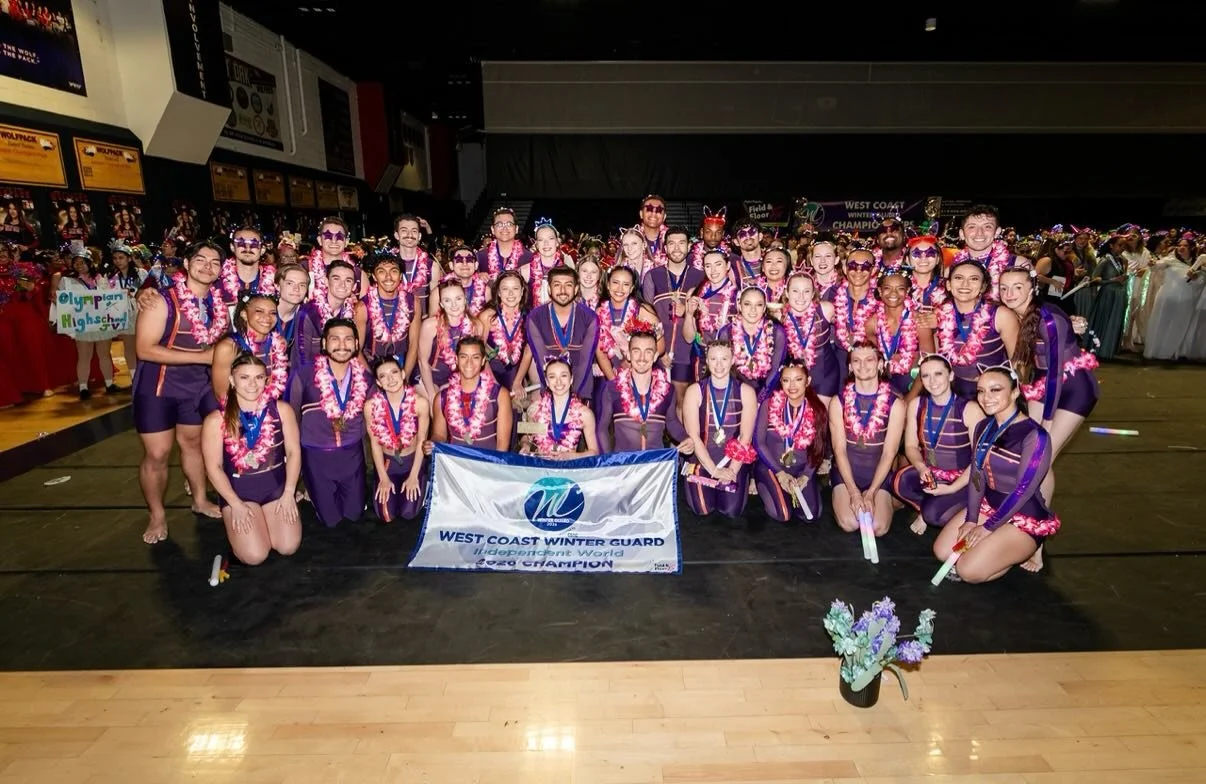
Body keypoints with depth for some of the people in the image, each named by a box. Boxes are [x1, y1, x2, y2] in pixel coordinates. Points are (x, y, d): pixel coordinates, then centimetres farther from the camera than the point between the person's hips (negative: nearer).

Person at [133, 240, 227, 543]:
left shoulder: (216, 303, 0)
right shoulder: (163, 300, -19)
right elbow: (145, 349, -24)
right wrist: (201, 356, -25)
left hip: (197, 385, 5)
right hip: (158, 386, -5)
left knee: (193, 442, 19)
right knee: (157, 454, 1)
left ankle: (200, 500, 35)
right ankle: (157, 515, 19)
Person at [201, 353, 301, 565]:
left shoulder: (281, 410, -5)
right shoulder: (216, 420, -10)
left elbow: (293, 452, -2)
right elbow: (214, 468, -6)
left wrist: (288, 494, -8)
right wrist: (236, 504, -12)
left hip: (277, 487, 2)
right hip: (238, 491, -1)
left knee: (288, 547, -13)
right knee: (255, 556, -15)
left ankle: (268, 518, 21)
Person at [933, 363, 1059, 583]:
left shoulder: (1034, 436, -22)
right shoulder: (983, 427, 1)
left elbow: (1023, 491, -22)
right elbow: (976, 476, 1)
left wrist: (987, 527, -17)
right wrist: (971, 520, -7)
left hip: (1026, 519, -7)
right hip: (988, 505, 7)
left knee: (969, 571, -19)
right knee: (942, 551, -3)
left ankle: (1020, 551, 7)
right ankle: (995, 546, 17)